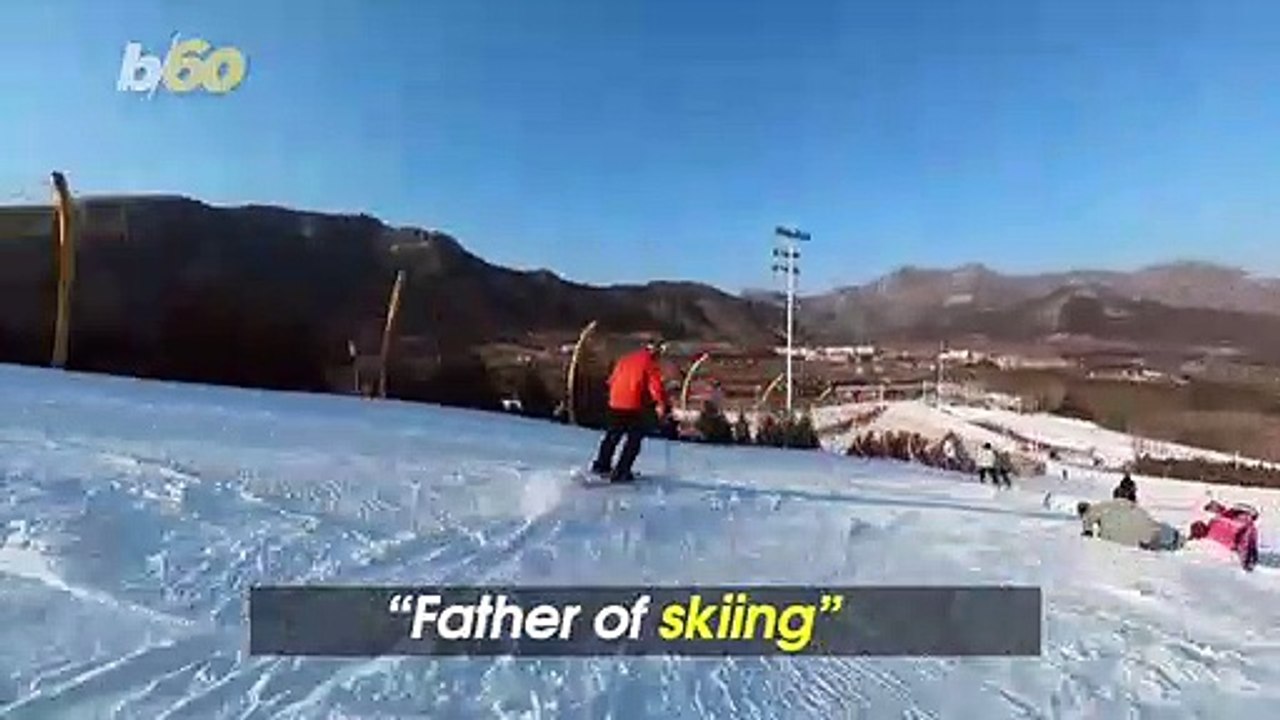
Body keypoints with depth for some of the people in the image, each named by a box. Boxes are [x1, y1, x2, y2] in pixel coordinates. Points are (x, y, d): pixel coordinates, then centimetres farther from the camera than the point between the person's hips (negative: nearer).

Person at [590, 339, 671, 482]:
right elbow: (657, 388, -15)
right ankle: (620, 473, 2)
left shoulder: (625, 359, 13)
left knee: (612, 436, 23)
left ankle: (601, 465, 32)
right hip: (634, 407, -6)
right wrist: (666, 408, -10)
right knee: (634, 440, 6)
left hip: (616, 404, 6)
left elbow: (612, 380, 20)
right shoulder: (651, 365, -8)